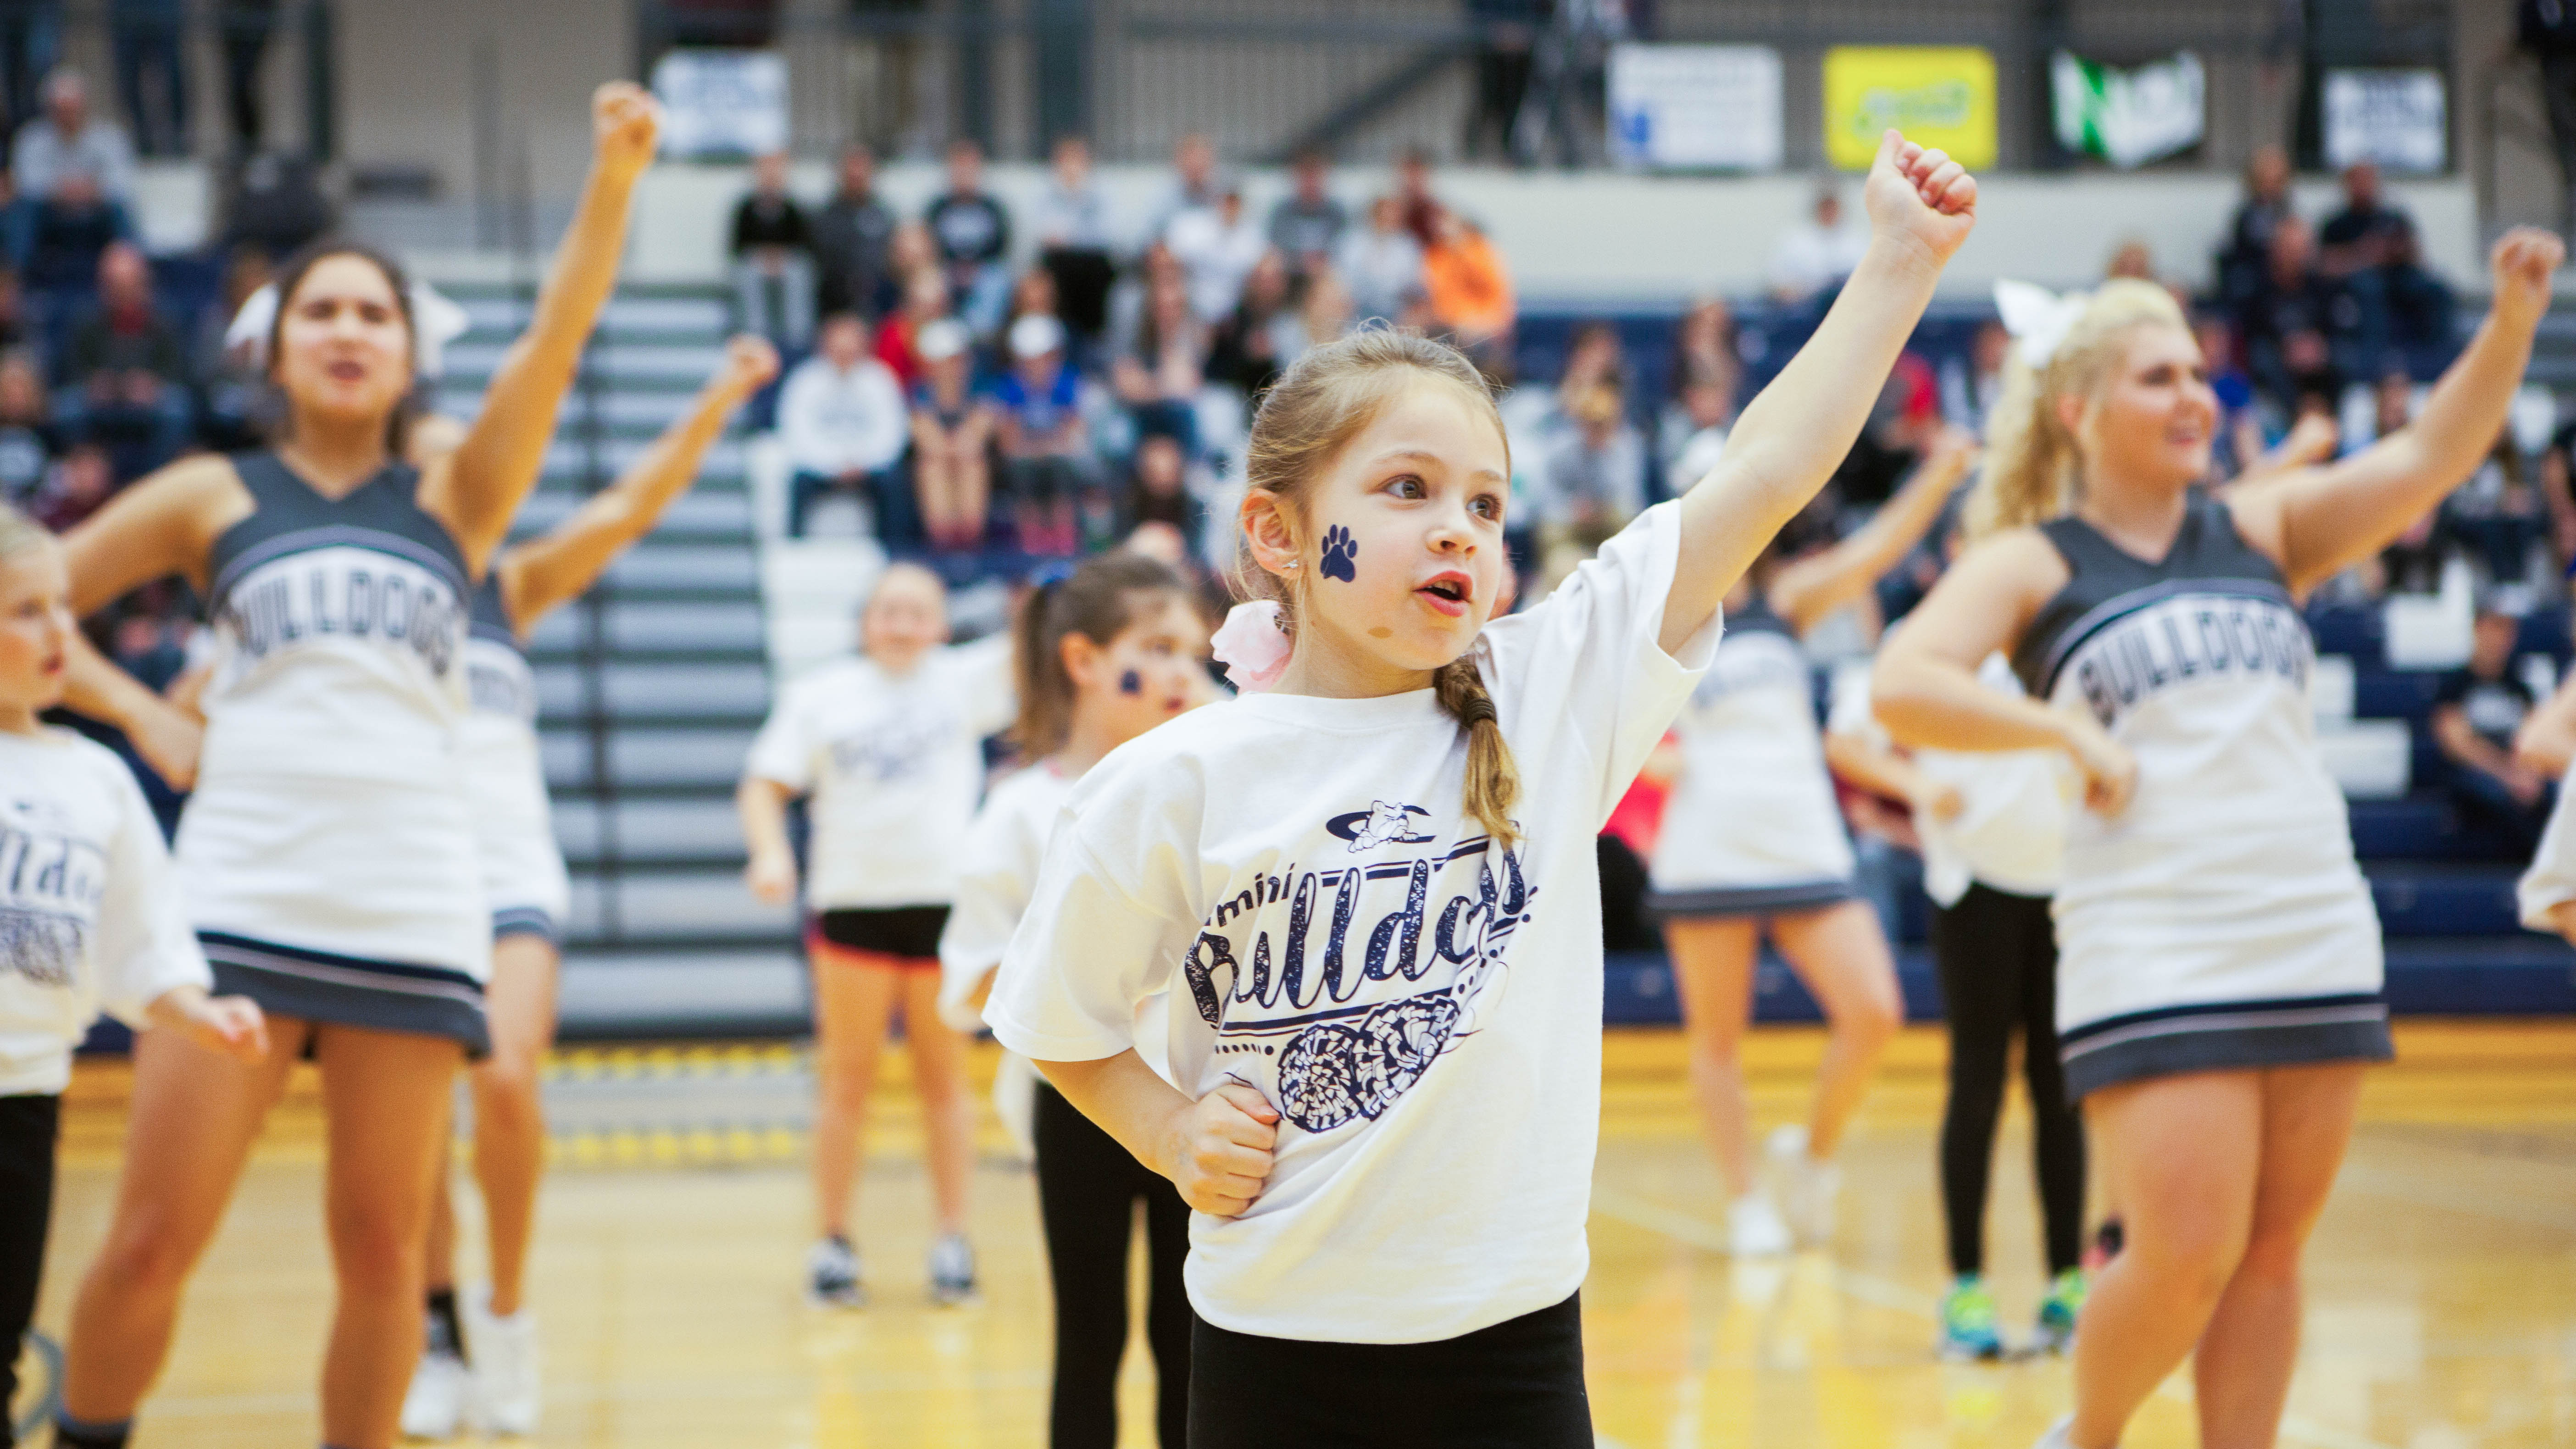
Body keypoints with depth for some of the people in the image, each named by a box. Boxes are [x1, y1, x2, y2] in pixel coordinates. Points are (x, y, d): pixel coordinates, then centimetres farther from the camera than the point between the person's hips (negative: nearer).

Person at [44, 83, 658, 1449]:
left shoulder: (451, 497, 11)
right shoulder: (212, 498, 11)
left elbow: (556, 339, -4)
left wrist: (614, 178, -16)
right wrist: (138, 713, 3)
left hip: (411, 907, 1)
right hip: (240, 893, -1)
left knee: (382, 1248, 3)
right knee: (152, 1239, -5)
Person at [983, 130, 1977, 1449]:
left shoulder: (1554, 695, -3)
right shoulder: (1175, 788, -7)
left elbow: (1762, 477, -7)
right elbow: (1061, 1024, 7)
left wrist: (1900, 261, -8)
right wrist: (1175, 1138, -7)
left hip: (1511, 1340, 1)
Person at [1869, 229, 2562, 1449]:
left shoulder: (2261, 530, 13)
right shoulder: (2030, 563, 1)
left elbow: (2426, 461, 0)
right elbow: (1901, 687, -12)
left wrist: (2512, 320, -13)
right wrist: (2067, 733, -15)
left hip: (2319, 940, 5)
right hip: (2151, 957, -4)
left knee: (2272, 1253, 7)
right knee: (2186, 1258, -9)